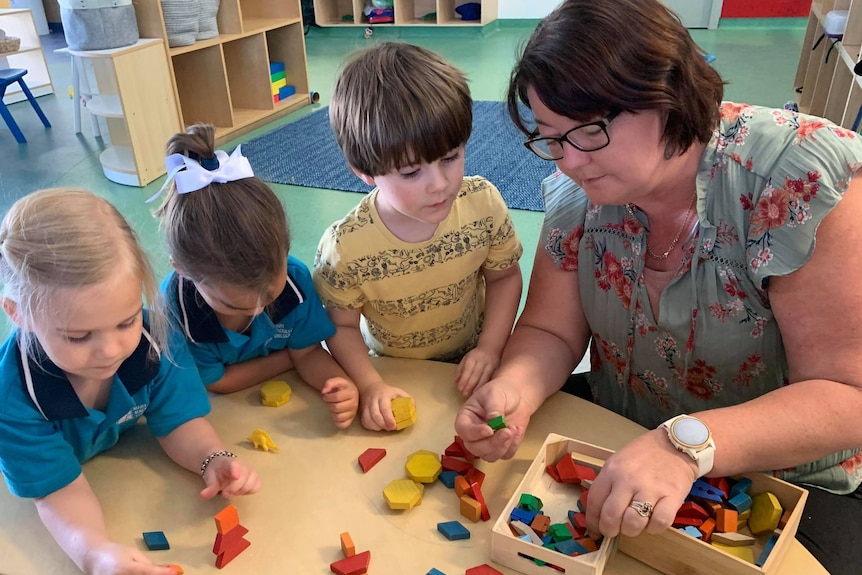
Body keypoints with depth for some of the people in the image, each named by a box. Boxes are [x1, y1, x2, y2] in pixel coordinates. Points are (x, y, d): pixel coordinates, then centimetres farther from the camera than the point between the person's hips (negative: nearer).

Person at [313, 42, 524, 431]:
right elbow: (342, 326, -9)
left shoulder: (483, 204, -19)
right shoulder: (344, 249, -26)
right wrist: (370, 386, -24)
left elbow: (504, 275, -2)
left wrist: (490, 347, -12)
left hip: (470, 365, 2)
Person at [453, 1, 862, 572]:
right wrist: (515, 387, -27)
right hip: (619, 452, 3)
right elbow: (551, 332, -5)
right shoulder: (577, 190, -10)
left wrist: (686, 444, -38)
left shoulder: (808, 181, -26)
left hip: (786, 480, -2)